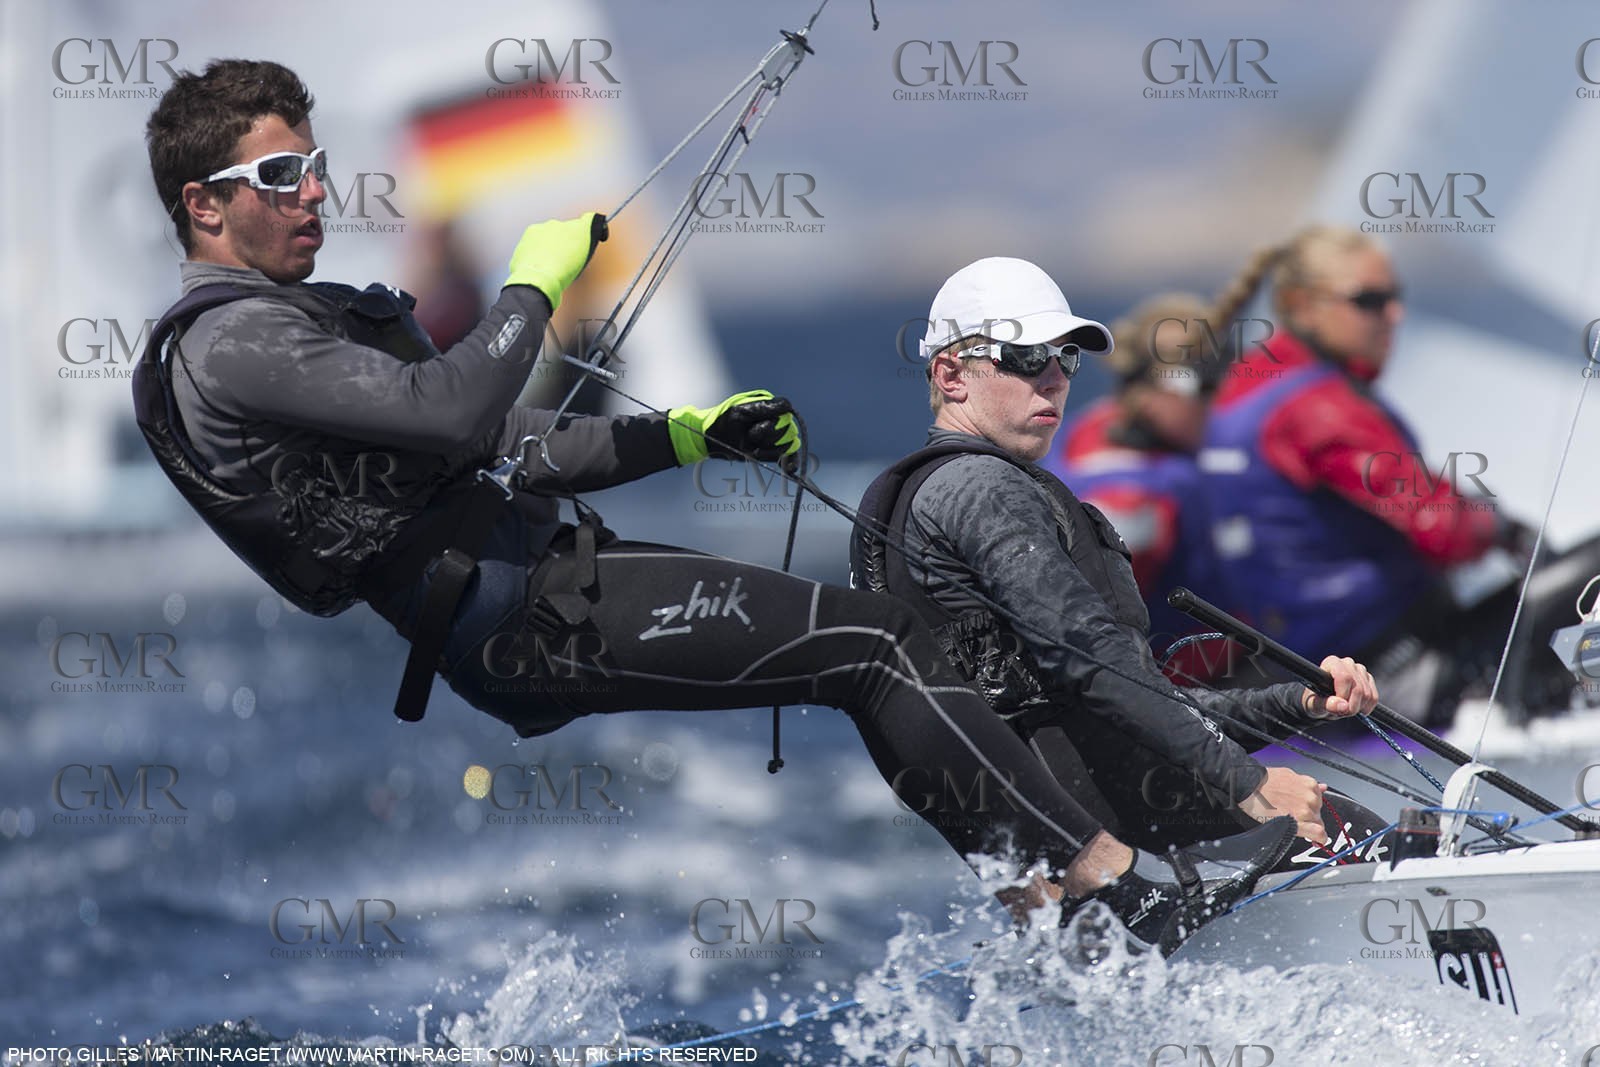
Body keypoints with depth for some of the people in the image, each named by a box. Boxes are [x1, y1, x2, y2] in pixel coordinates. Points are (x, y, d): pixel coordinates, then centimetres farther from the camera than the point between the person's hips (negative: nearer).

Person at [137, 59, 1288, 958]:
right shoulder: (230, 342, -12)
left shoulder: (308, 319, 22)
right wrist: (533, 288, -10)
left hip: (535, 576, 11)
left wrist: (685, 436, 16)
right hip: (515, 617, -11)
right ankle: (1127, 891, -12)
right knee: (875, 641, -13)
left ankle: (1035, 894, -1)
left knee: (877, 644, 6)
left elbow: (511, 452, 23)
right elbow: (455, 414, -25)